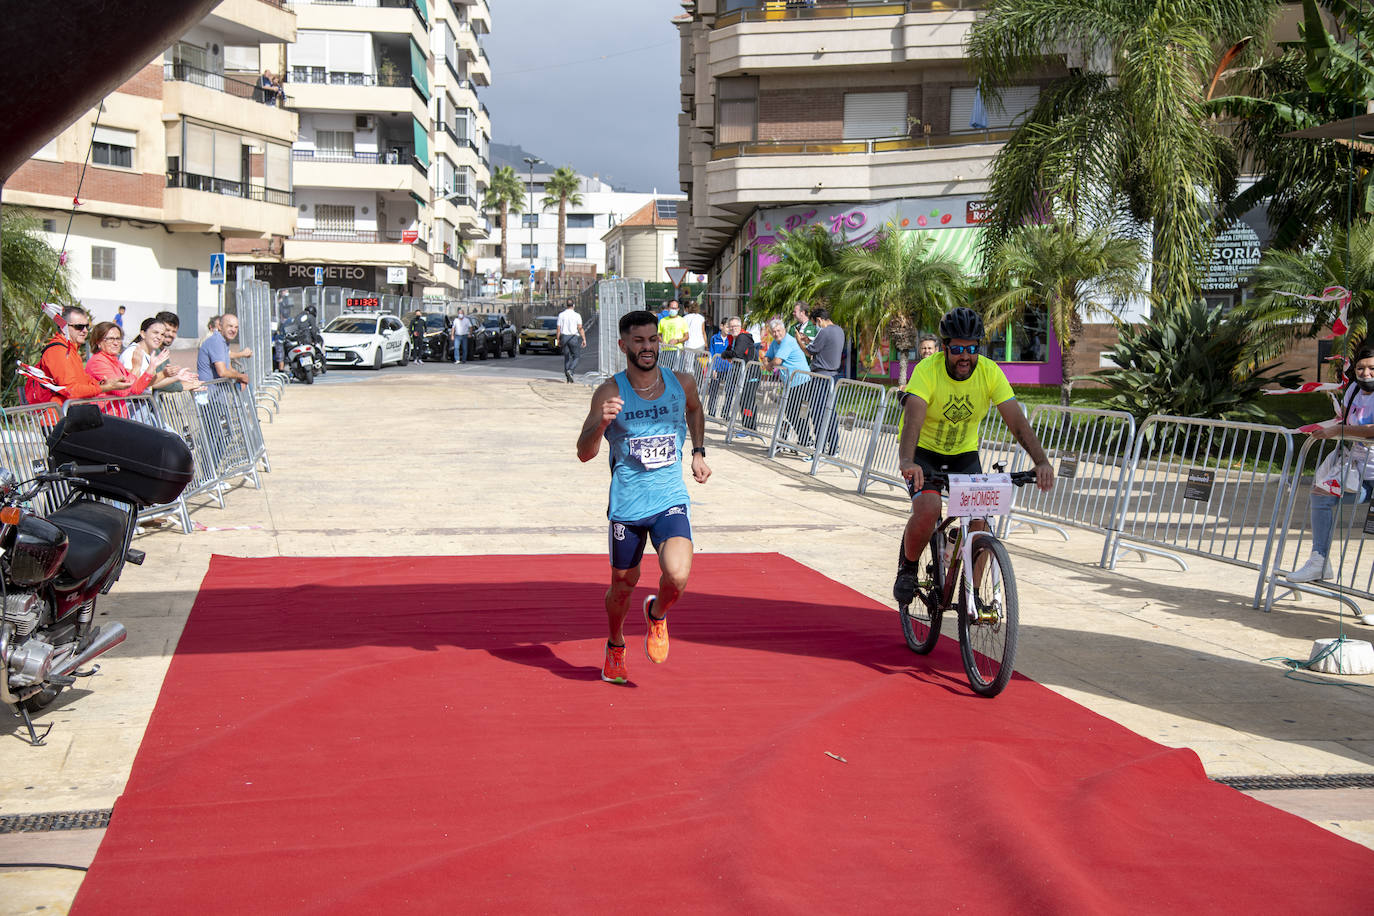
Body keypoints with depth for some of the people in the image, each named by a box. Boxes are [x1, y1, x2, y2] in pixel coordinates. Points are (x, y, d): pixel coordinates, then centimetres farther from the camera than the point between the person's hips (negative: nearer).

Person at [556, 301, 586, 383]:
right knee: (576, 356, 8)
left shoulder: (561, 315, 2)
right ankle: (570, 370, -16)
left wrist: (558, 339, 7)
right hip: (573, 337, -3)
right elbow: (580, 328, -11)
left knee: (567, 357, 10)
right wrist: (584, 339, -11)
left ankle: (568, 377, 8)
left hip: (564, 337, 3)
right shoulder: (577, 315, -5)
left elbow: (559, 328, 1)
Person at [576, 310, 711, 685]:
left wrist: (698, 452, 15)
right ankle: (615, 647, 43)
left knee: (677, 577, -20)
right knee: (623, 584, 13)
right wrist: (602, 422, -32)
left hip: (671, 500, 1)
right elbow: (584, 454, -14)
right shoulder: (610, 393, -10)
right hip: (627, 504, -1)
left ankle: (657, 614, 17)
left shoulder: (682, 383, -1)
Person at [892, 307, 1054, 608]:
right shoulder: (927, 370, -25)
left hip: (964, 454, 3)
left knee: (979, 519, -14)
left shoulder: (990, 372, -17)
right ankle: (907, 566, 1)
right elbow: (913, 417, -40)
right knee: (928, 510, -28)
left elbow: (1017, 420, -22)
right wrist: (907, 463, -57)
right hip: (924, 453, -3)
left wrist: (1042, 461, -37)